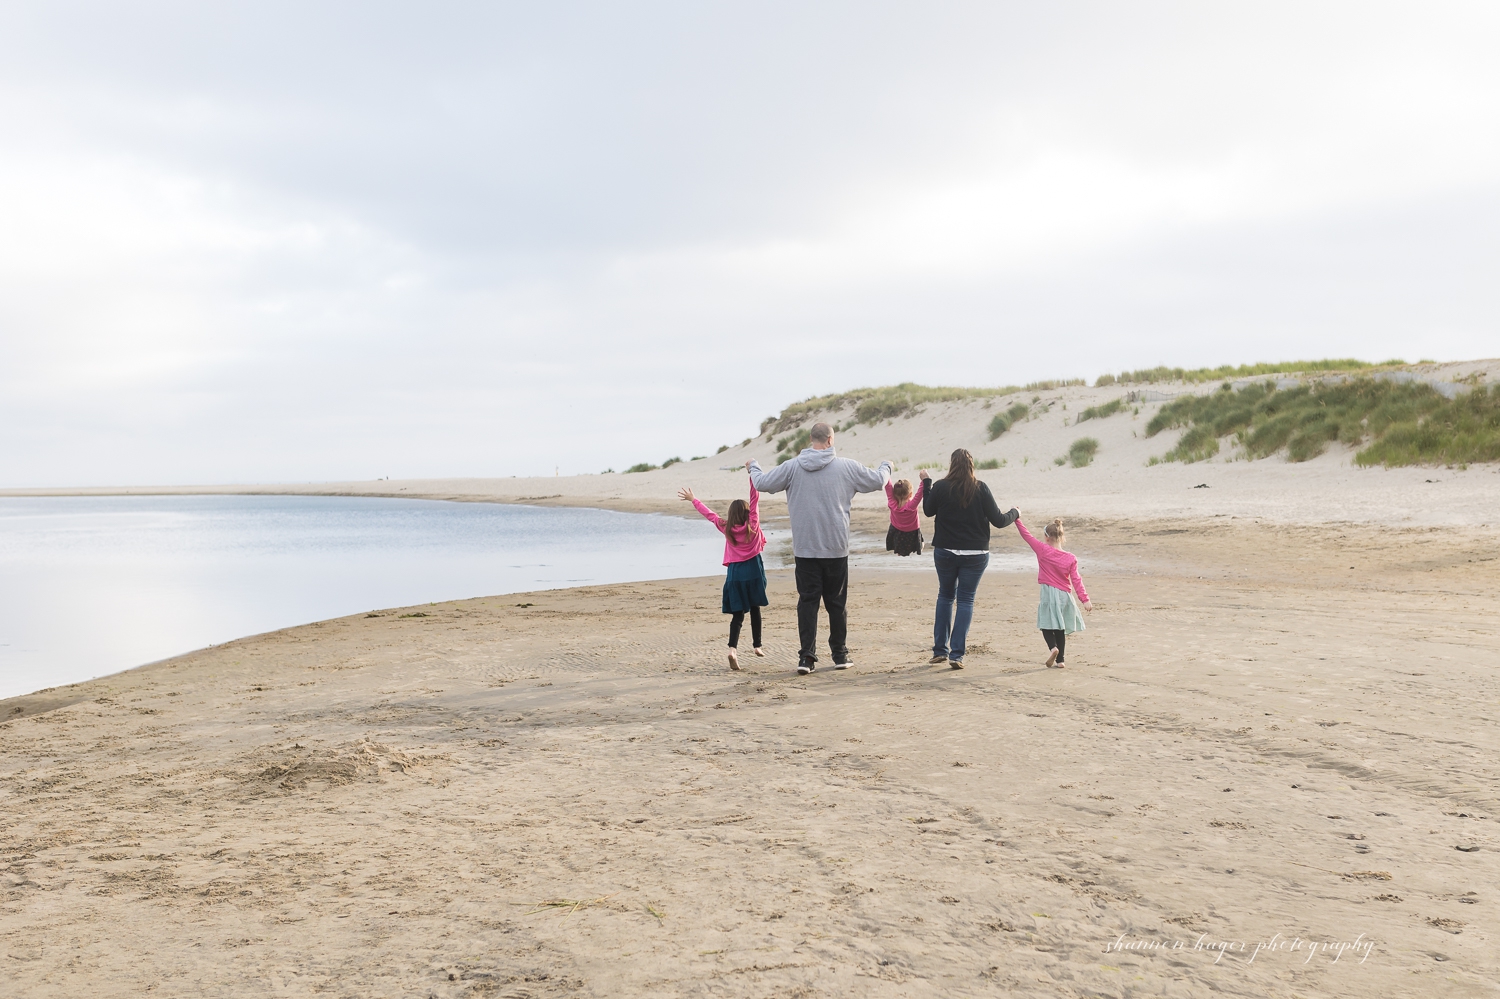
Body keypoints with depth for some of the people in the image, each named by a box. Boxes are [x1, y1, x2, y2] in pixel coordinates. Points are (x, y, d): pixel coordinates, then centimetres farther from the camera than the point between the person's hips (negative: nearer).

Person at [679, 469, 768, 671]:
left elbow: (709, 514, 13)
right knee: (755, 609, 14)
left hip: (735, 572, 1)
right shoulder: (752, 524, -3)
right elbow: (755, 499, -5)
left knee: (737, 614, -1)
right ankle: (757, 645, 23)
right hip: (753, 570, -1)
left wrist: (693, 500, 25)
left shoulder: (726, 528, 3)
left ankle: (733, 648, -21)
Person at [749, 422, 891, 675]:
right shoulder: (847, 467, -3)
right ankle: (840, 655, 18)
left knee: (807, 601, 3)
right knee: (837, 602, 10)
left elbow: (762, 483, 2)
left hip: (804, 548, 0)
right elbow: (876, 481, 9)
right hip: (836, 548, 0)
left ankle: (807, 656, -5)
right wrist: (886, 466, 32)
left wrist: (753, 467, 24)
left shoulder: (792, 467, -5)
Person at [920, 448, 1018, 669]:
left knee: (945, 595, 18)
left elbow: (928, 511, 10)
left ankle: (940, 650, 18)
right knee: (965, 600, 5)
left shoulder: (940, 487, -8)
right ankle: (957, 655, -3)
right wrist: (1015, 513, 13)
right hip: (975, 554, -1)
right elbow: (998, 520, -7)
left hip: (945, 552, 1)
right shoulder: (981, 489, -9)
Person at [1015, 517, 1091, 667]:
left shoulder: (1043, 550, -8)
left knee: (1046, 625, 6)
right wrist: (1085, 599, -5)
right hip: (1064, 595, 3)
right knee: (1060, 628, 13)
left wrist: (1017, 519, 8)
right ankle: (1060, 659, 15)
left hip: (1048, 593, -3)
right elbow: (1076, 580, -6)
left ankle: (1053, 647, -21)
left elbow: (1027, 535, -1)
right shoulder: (1071, 558, -2)